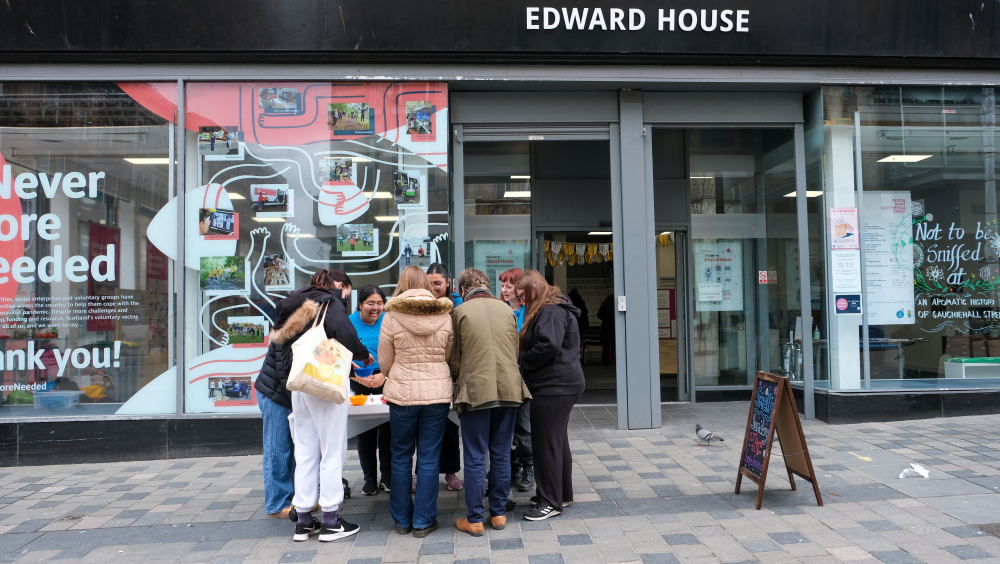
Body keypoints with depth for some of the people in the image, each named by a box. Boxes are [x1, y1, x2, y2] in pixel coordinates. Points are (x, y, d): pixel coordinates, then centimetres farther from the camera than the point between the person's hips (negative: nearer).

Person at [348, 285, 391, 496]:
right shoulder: (350, 323, -4)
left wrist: (383, 375, -17)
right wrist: (360, 377, -18)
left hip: (386, 380, 0)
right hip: (359, 382, 1)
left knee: (387, 427, -4)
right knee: (364, 429, 4)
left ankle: (387, 477, 9)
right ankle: (369, 478, 16)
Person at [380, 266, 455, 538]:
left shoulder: (392, 316, -7)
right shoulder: (445, 316, -2)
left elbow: (384, 363, 0)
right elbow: (449, 358, 7)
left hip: (402, 393, -1)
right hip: (438, 393, 1)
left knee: (401, 457, 13)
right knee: (429, 458, 8)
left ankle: (402, 520, 23)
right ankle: (423, 521, 15)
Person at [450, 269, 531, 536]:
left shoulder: (460, 312, -2)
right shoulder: (506, 309, 9)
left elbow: (454, 358, 2)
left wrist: (459, 383, 20)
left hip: (475, 391, -3)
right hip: (509, 389, 4)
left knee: (475, 458, 4)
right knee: (501, 455, 12)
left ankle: (474, 519, 10)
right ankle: (499, 513, 20)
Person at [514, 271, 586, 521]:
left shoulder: (551, 312, -15)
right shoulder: (548, 310, 19)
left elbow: (549, 345, -26)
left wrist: (522, 360, -13)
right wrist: (524, 358, 6)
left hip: (554, 386, -11)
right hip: (560, 385, 11)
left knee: (547, 441, -6)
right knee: (557, 439, 17)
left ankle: (551, 501, 1)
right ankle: (562, 493, 29)